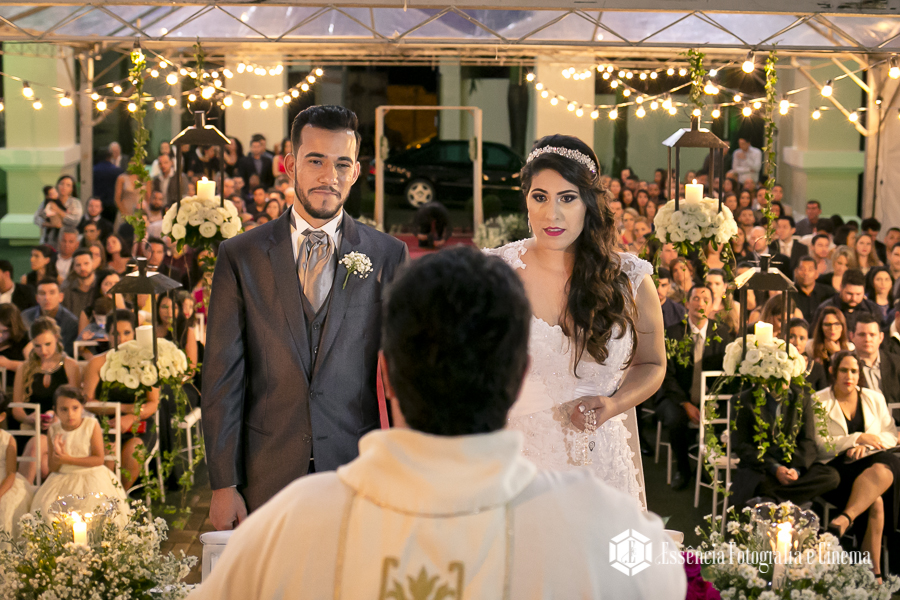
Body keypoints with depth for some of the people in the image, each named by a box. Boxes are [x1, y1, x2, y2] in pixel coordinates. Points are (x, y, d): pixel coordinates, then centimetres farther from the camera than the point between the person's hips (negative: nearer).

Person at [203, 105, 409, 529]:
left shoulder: (388, 255, 3)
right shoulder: (240, 255, 3)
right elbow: (222, 376, 2)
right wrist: (223, 484, -3)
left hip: (360, 477, 0)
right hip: (268, 479, 0)